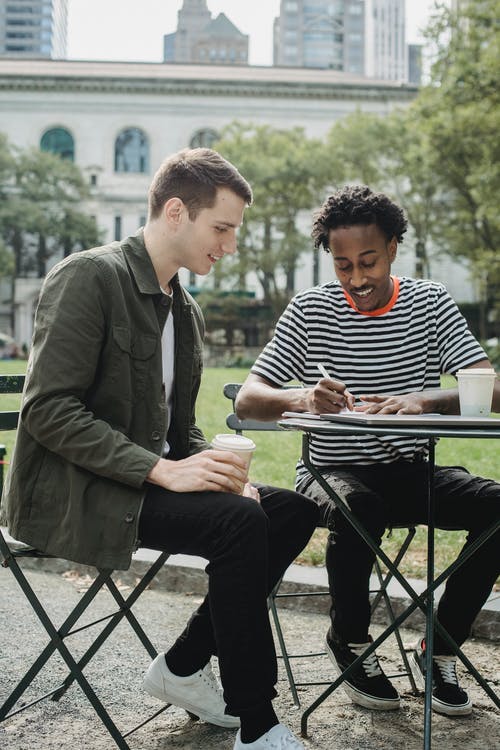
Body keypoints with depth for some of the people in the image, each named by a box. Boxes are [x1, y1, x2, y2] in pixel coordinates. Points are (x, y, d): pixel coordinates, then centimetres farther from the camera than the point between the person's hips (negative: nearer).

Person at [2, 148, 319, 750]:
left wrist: (217, 472, -3)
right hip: (69, 494, -9)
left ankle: (183, 667, 7)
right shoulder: (89, 277, -12)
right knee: (239, 522, -26)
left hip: (146, 477, 9)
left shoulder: (184, 311, 14)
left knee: (294, 510, -2)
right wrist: (162, 471, -26)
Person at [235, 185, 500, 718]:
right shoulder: (311, 310, -3)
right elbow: (247, 399, -11)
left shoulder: (430, 303, 1)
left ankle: (439, 649, -3)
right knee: (357, 509, -35)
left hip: (411, 472, 2)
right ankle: (349, 641, -5)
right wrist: (304, 399, -34)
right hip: (333, 471, -2)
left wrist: (423, 400, -33)